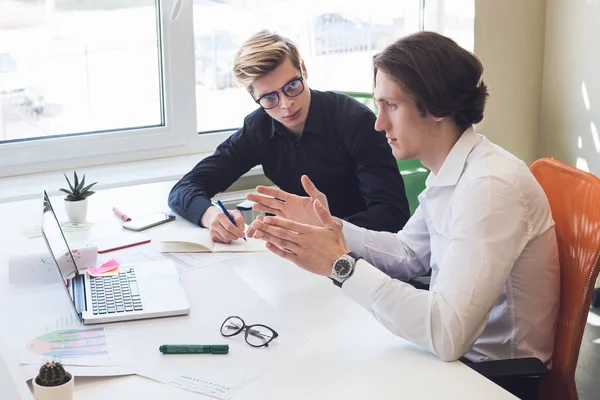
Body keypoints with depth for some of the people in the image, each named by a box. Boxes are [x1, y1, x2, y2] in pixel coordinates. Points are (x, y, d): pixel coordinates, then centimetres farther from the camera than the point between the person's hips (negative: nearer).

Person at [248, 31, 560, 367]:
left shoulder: (489, 186, -27)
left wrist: (342, 266, -27)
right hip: (459, 354, 7)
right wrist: (328, 226, -1)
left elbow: (447, 336, -32)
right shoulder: (449, 172, 2)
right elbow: (408, 253, 14)